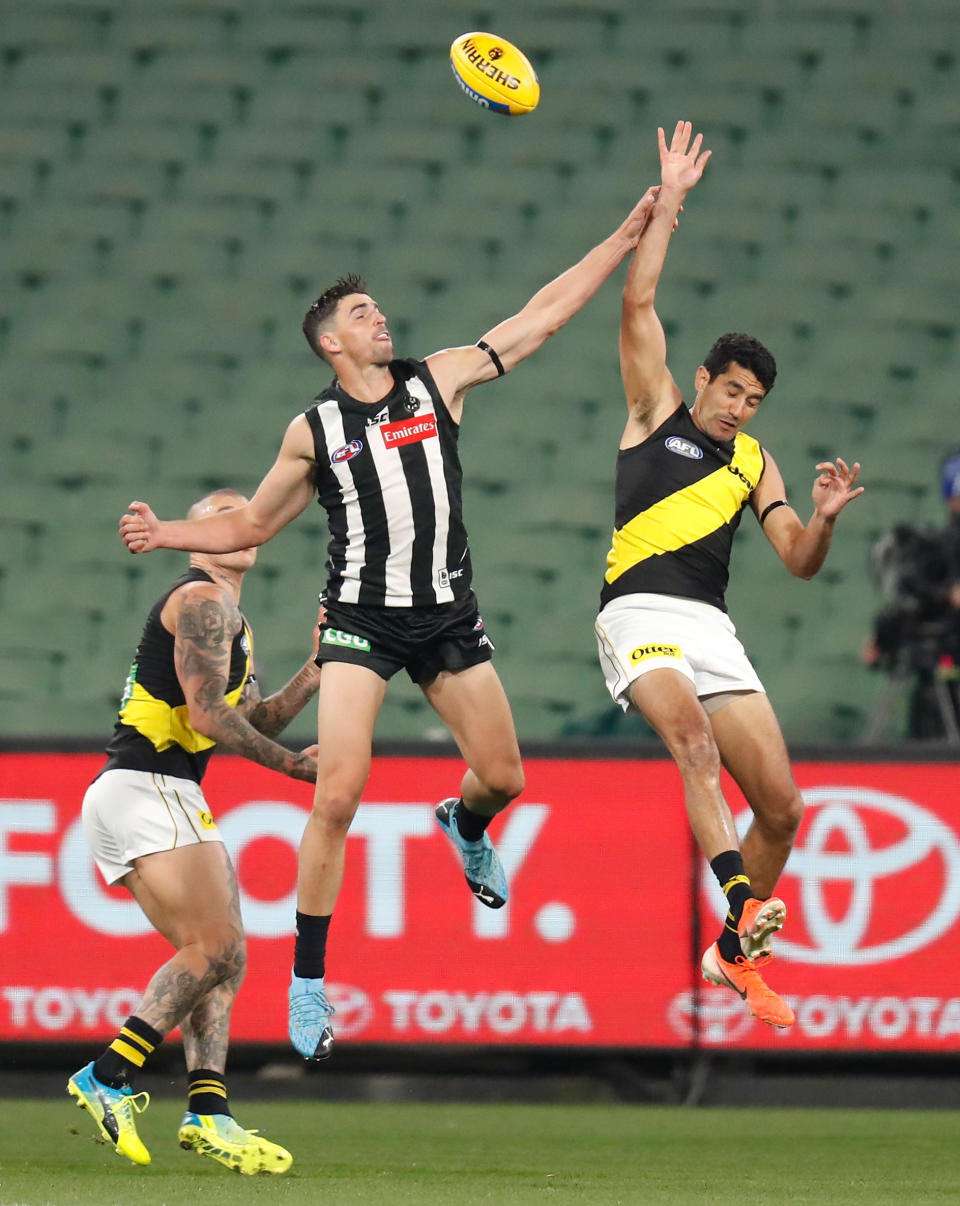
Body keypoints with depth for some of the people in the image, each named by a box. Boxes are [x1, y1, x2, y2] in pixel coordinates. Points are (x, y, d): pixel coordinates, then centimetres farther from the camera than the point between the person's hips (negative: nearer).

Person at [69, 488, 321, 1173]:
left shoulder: (233, 623, 26)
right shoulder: (203, 600, -6)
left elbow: (250, 724, 21)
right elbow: (209, 717, -15)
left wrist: (317, 668, 14)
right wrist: (297, 766, -7)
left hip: (141, 796, 11)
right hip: (147, 788, -11)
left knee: (215, 958, 4)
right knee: (218, 947, -16)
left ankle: (208, 1113, -7)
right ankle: (109, 1078, -18)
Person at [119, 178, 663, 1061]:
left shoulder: (438, 381, 5)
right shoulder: (313, 431, 4)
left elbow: (541, 317, 7)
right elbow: (250, 526, 14)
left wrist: (625, 240, 4)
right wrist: (164, 535, -2)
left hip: (448, 615, 2)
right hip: (361, 617, -2)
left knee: (503, 775, 5)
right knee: (339, 794, -15)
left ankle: (465, 826, 46)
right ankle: (308, 984, -8)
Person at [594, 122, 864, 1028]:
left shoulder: (753, 462, 21)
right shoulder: (657, 409, 11)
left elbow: (799, 562, 14)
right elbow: (638, 302, 2)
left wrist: (826, 517, -7)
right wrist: (667, 203, 0)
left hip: (713, 629, 5)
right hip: (641, 613, -5)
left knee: (781, 805, -1)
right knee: (692, 731, -34)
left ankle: (734, 955, 16)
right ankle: (742, 902, -47)